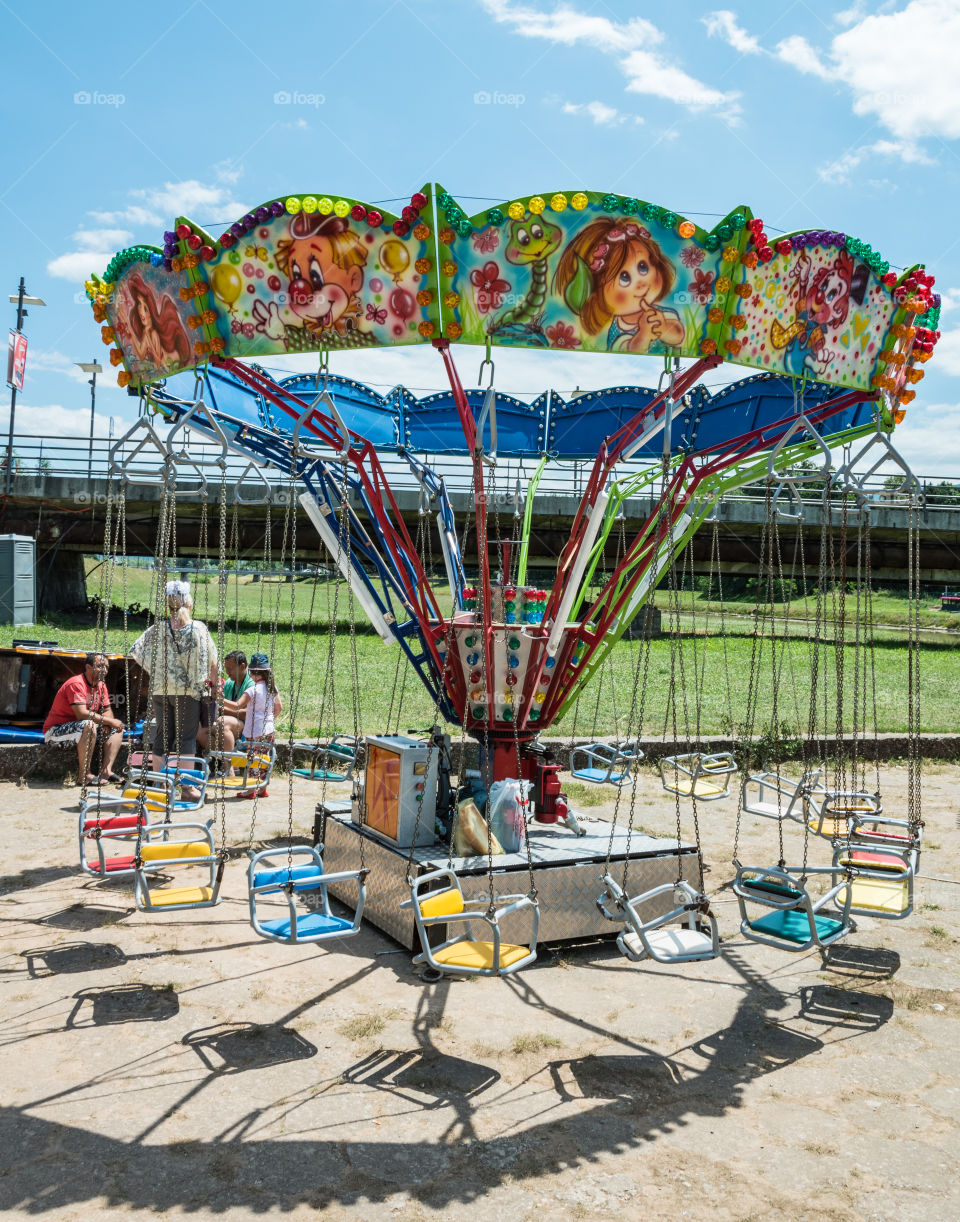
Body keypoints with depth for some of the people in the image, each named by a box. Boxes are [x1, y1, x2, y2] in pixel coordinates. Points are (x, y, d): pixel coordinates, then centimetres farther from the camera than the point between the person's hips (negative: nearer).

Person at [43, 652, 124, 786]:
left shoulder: (101, 685, 6)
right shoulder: (76, 684, -22)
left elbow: (107, 711, 8)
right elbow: (82, 714, -31)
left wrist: (106, 725, -15)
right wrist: (109, 721, -25)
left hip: (80, 728, 9)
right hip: (56, 730, -9)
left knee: (117, 728, 1)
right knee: (89, 725, -36)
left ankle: (106, 770, -12)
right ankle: (85, 775, -29)